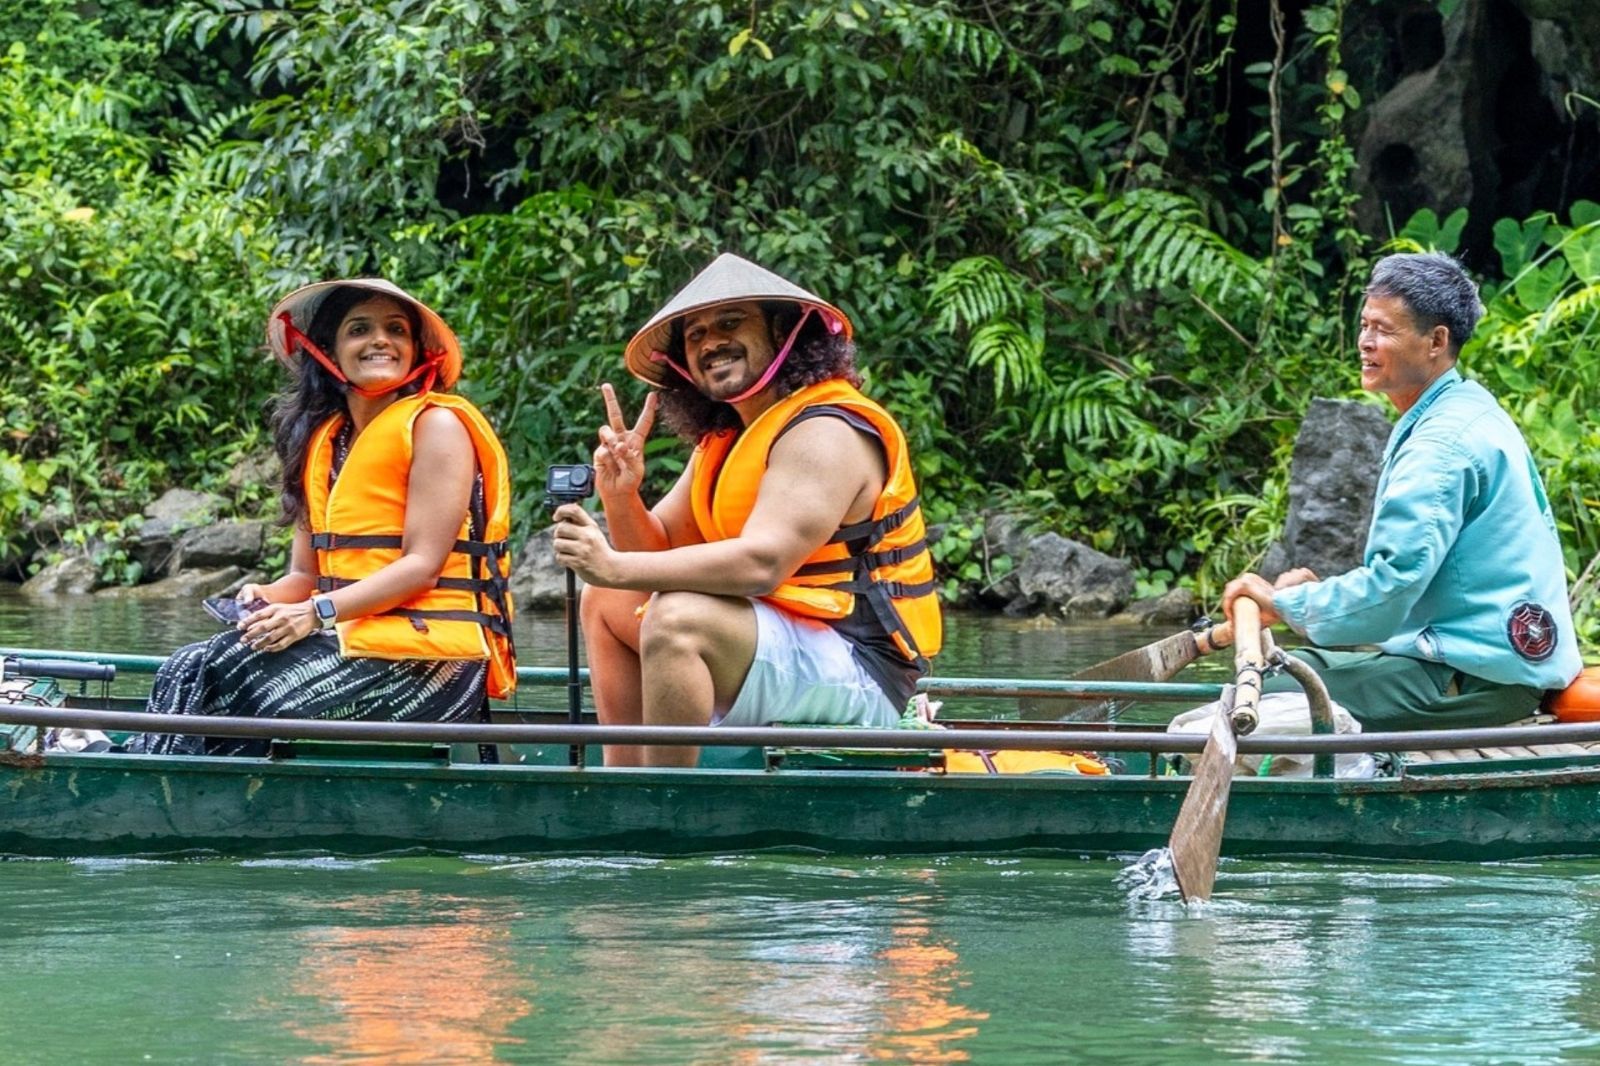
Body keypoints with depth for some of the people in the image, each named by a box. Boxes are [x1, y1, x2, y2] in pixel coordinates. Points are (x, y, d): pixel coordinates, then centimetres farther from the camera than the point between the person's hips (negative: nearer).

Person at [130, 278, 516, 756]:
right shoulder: (325, 439, 20)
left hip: (430, 648, -7)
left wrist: (317, 612, -21)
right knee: (190, 670, -18)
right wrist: (267, 598, -7)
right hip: (349, 639, 7)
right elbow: (307, 574, 17)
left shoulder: (436, 425, -3)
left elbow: (423, 565, -11)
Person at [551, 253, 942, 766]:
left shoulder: (826, 432, -16)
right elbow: (660, 550, 12)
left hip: (858, 678, -10)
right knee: (607, 602, 19)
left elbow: (762, 562, -29)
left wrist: (618, 567, -33)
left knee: (679, 617, -32)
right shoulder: (725, 438, 15)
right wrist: (621, 499, -11)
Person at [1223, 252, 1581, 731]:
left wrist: (1285, 602, -10)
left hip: (1476, 680, -11)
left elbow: (1392, 587, -23)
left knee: (1269, 700, -19)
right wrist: (1322, 591, 13)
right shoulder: (1468, 413, 17)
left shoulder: (1444, 443, -17)